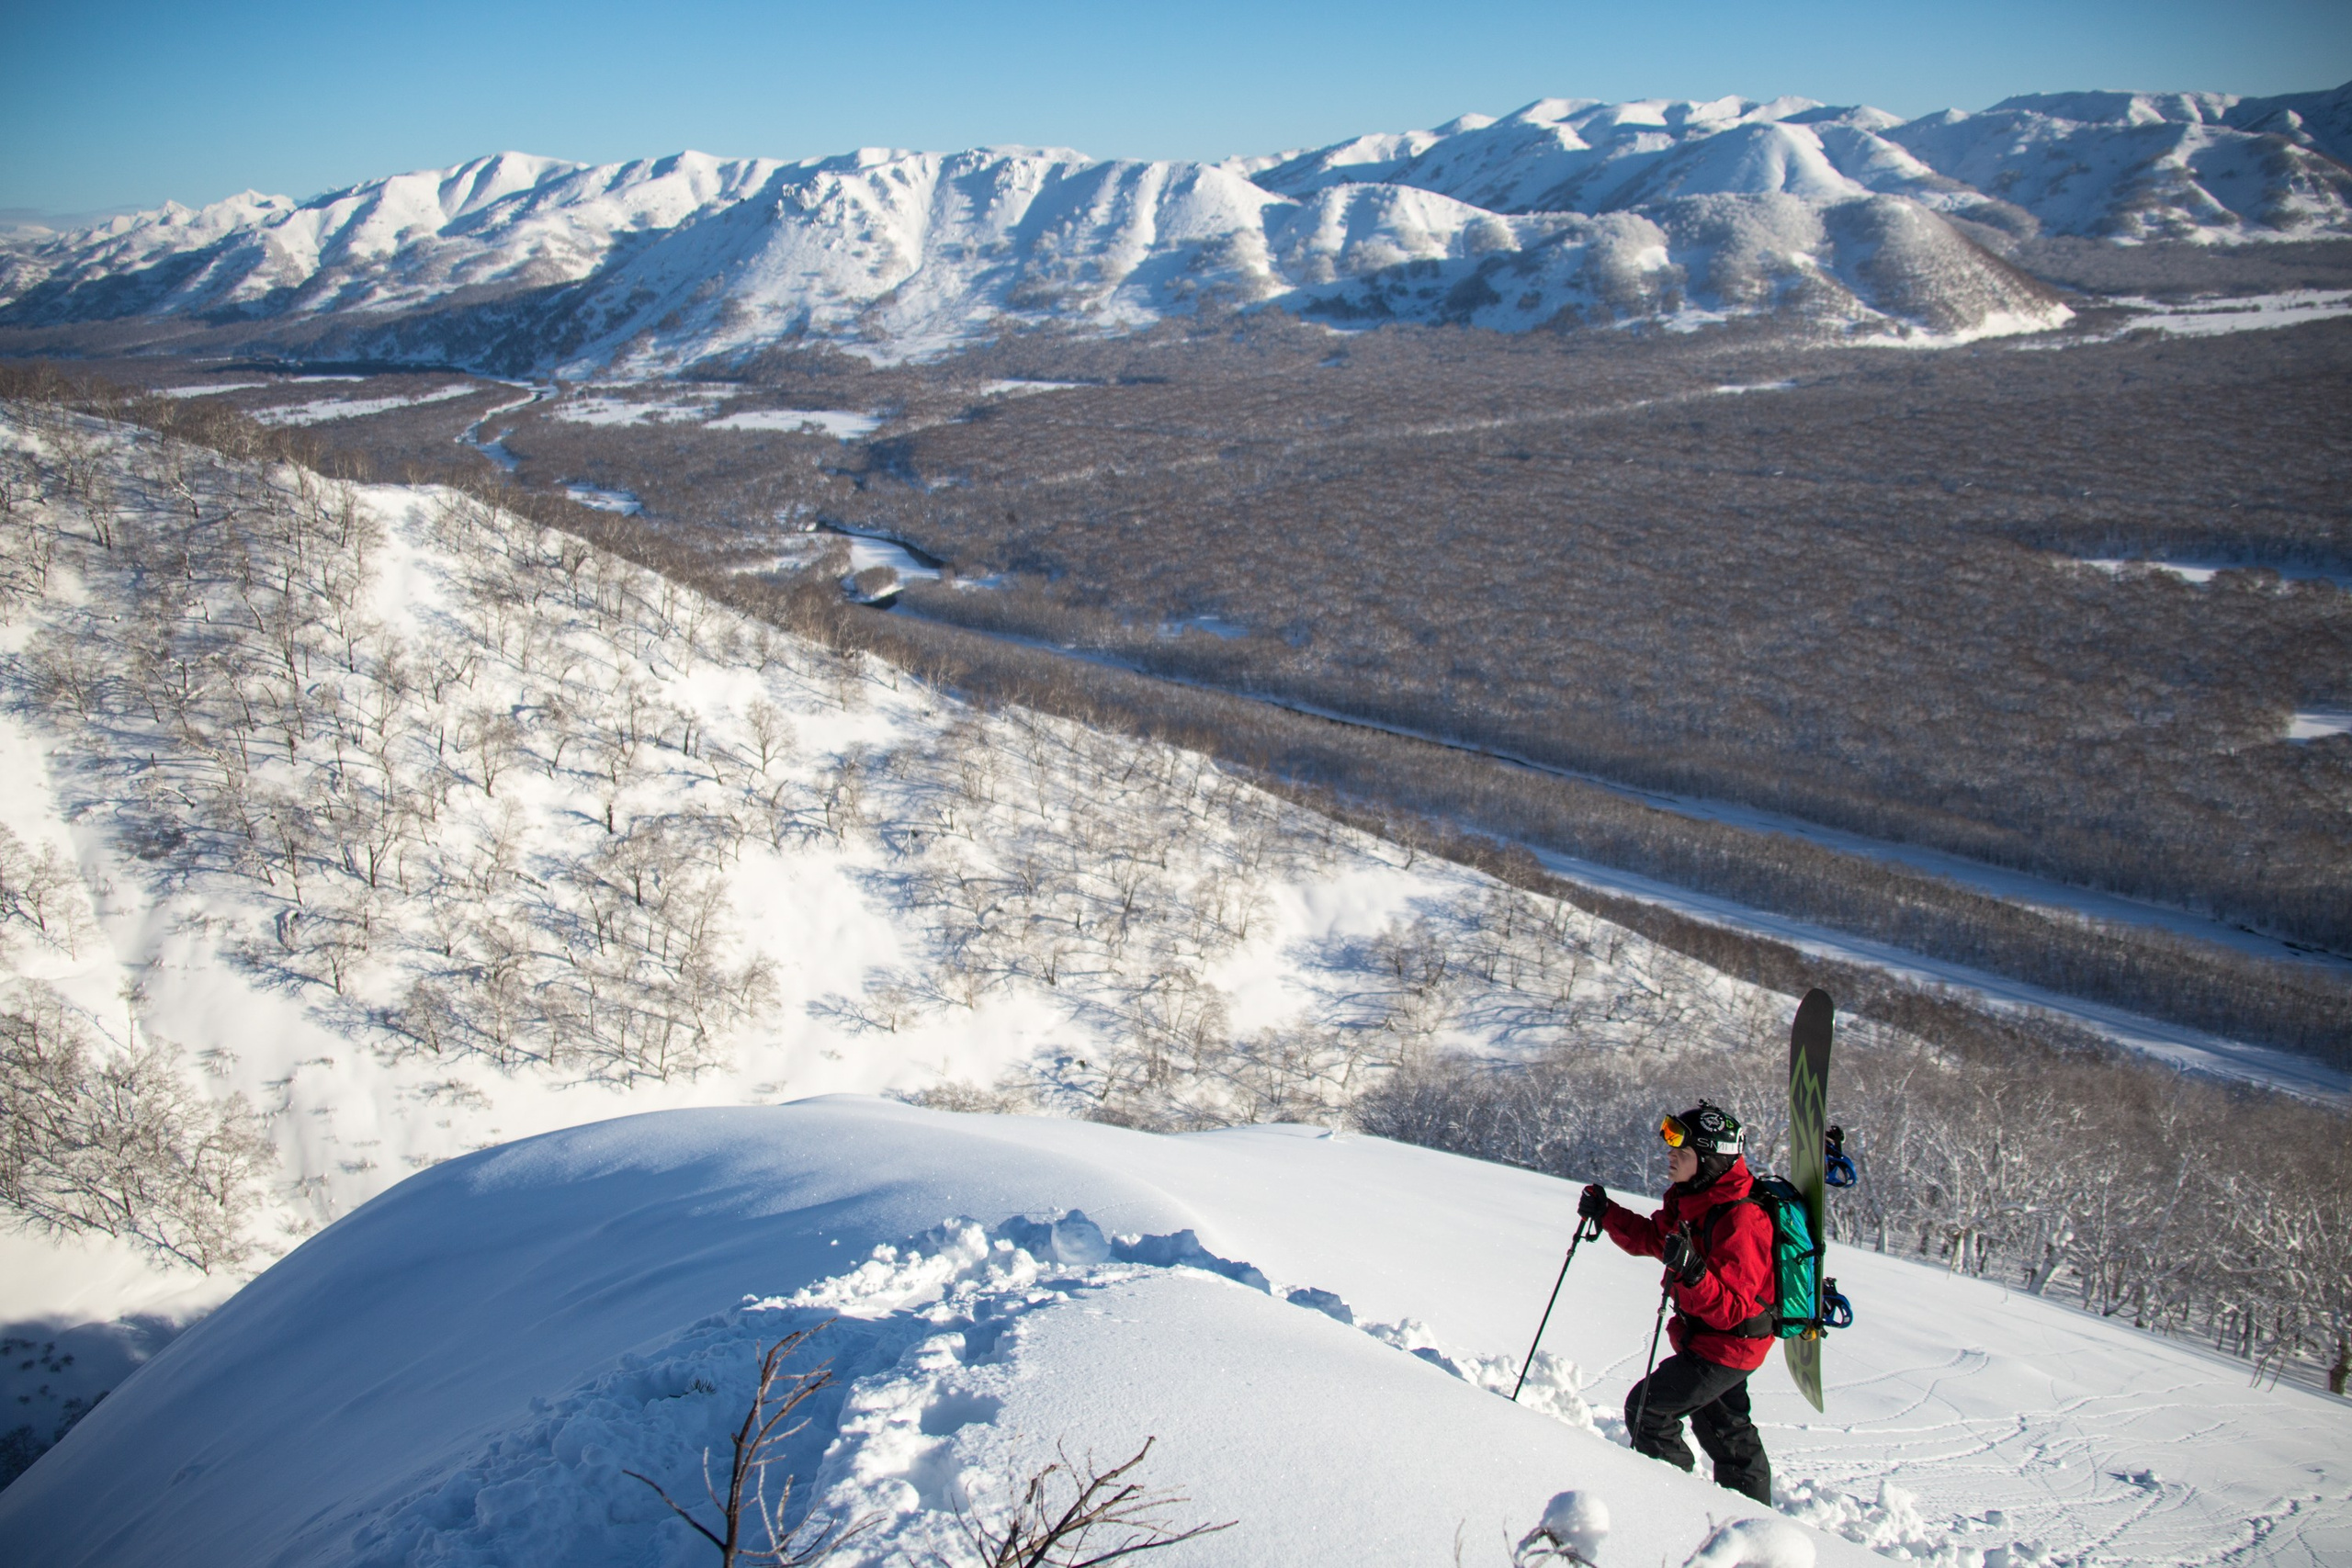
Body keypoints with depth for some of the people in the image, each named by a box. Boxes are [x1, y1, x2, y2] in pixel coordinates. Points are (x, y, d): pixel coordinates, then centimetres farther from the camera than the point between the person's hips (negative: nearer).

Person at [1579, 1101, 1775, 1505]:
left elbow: (1730, 1309, -32)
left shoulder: (1741, 1219, -31)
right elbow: (1653, 1237, 12)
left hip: (1726, 1347, -10)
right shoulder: (1694, 1198, -3)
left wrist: (1691, 1273, -47)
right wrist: (1606, 1213, 0)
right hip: (1718, 1340, 10)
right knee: (1726, 1433, 24)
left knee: (1646, 1408, -3)